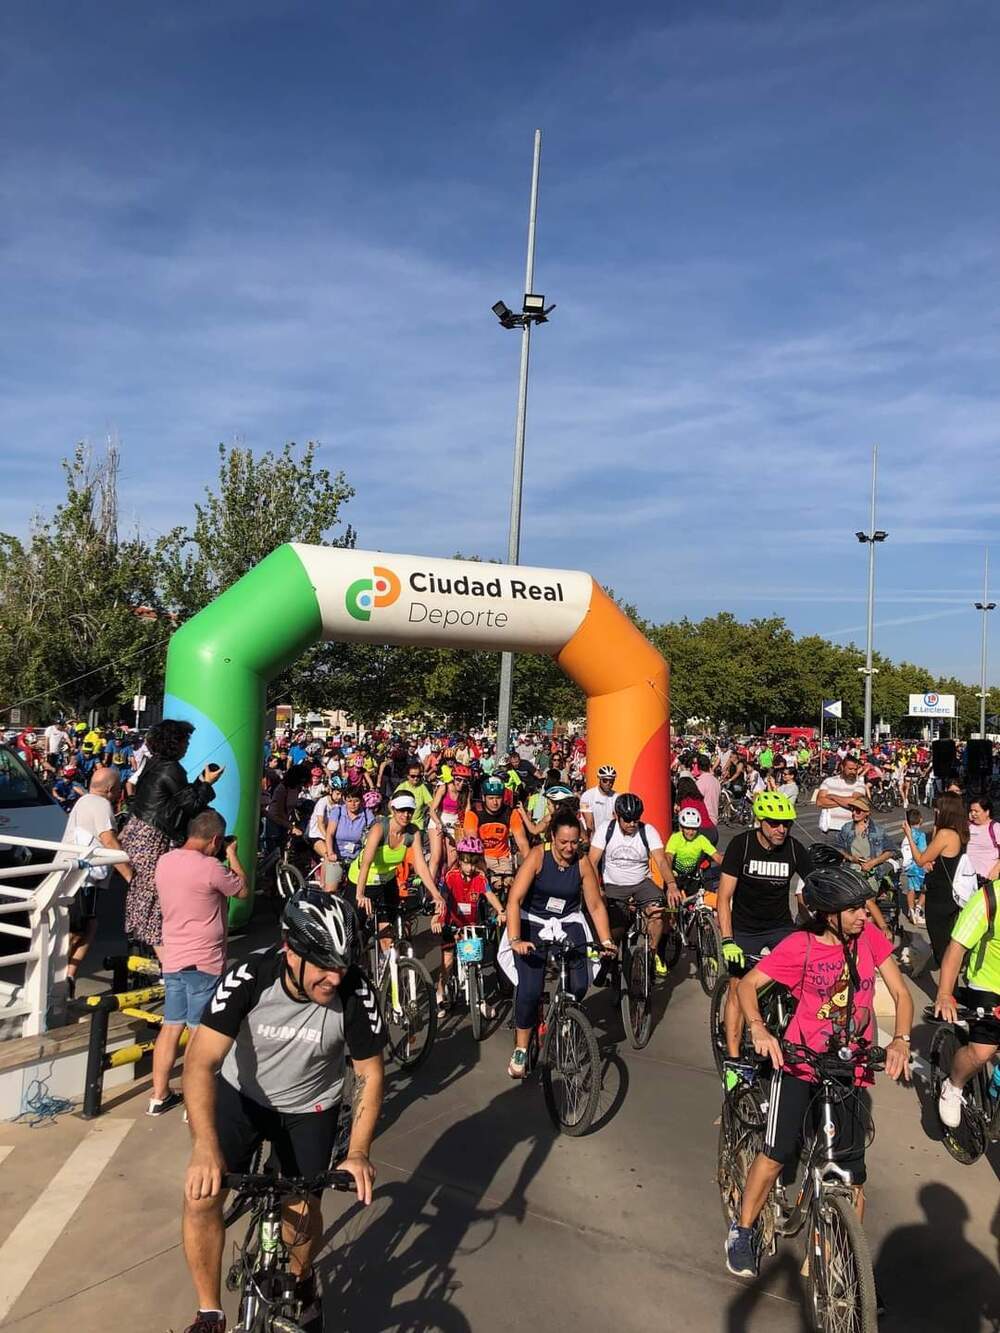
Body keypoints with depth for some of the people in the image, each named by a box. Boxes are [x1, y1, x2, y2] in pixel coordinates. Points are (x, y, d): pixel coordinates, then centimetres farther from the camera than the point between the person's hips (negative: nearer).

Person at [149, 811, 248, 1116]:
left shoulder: (164, 861, 3)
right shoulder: (210, 867, -20)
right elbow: (243, 891, -5)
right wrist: (233, 856, 4)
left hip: (172, 959, 7)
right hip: (204, 962, -7)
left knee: (170, 1027, 15)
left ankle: (159, 1096, 24)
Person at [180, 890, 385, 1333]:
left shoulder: (355, 992, -29)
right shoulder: (251, 976, -32)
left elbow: (369, 1074, -16)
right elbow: (200, 1062, -34)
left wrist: (358, 1154, -24)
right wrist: (205, 1148, -46)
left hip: (310, 1107, 0)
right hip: (241, 1095, 0)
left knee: (303, 1212, 2)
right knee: (201, 1196, -13)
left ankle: (302, 1279, 38)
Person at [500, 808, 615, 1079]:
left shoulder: (582, 864, -9)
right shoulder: (537, 856, -18)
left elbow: (596, 905, -3)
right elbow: (514, 899, -23)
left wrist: (606, 941, -14)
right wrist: (515, 940, -33)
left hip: (568, 925, 2)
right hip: (533, 925, -2)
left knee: (580, 985, -16)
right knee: (529, 991, -15)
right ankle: (521, 1050, 6)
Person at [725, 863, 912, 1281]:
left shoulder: (869, 937, -6)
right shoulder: (800, 945, -16)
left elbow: (901, 993, -3)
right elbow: (748, 984, -17)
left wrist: (900, 1040, -21)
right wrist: (759, 1028, -34)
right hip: (800, 1063, -3)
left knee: (852, 1175, 5)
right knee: (777, 1153, -1)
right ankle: (742, 1232, 21)